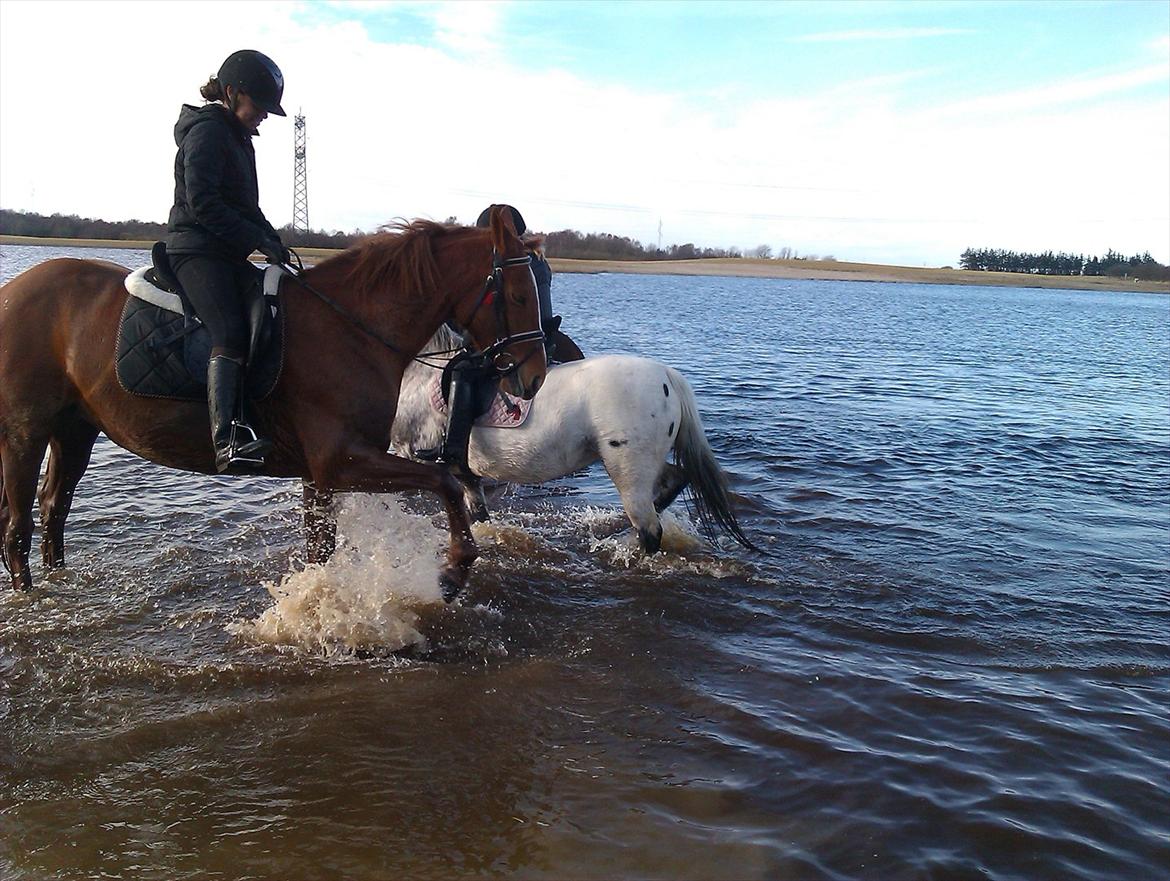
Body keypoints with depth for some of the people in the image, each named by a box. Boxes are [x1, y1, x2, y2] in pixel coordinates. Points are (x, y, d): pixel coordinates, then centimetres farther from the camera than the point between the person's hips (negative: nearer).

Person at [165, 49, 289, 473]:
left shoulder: (237, 137, 23)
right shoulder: (206, 132, -7)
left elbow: (246, 205, 25)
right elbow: (202, 204, -18)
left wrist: (273, 243, 10)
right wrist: (260, 241, -18)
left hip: (228, 255, 10)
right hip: (196, 251, -10)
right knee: (232, 333, -28)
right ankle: (227, 440, -39)